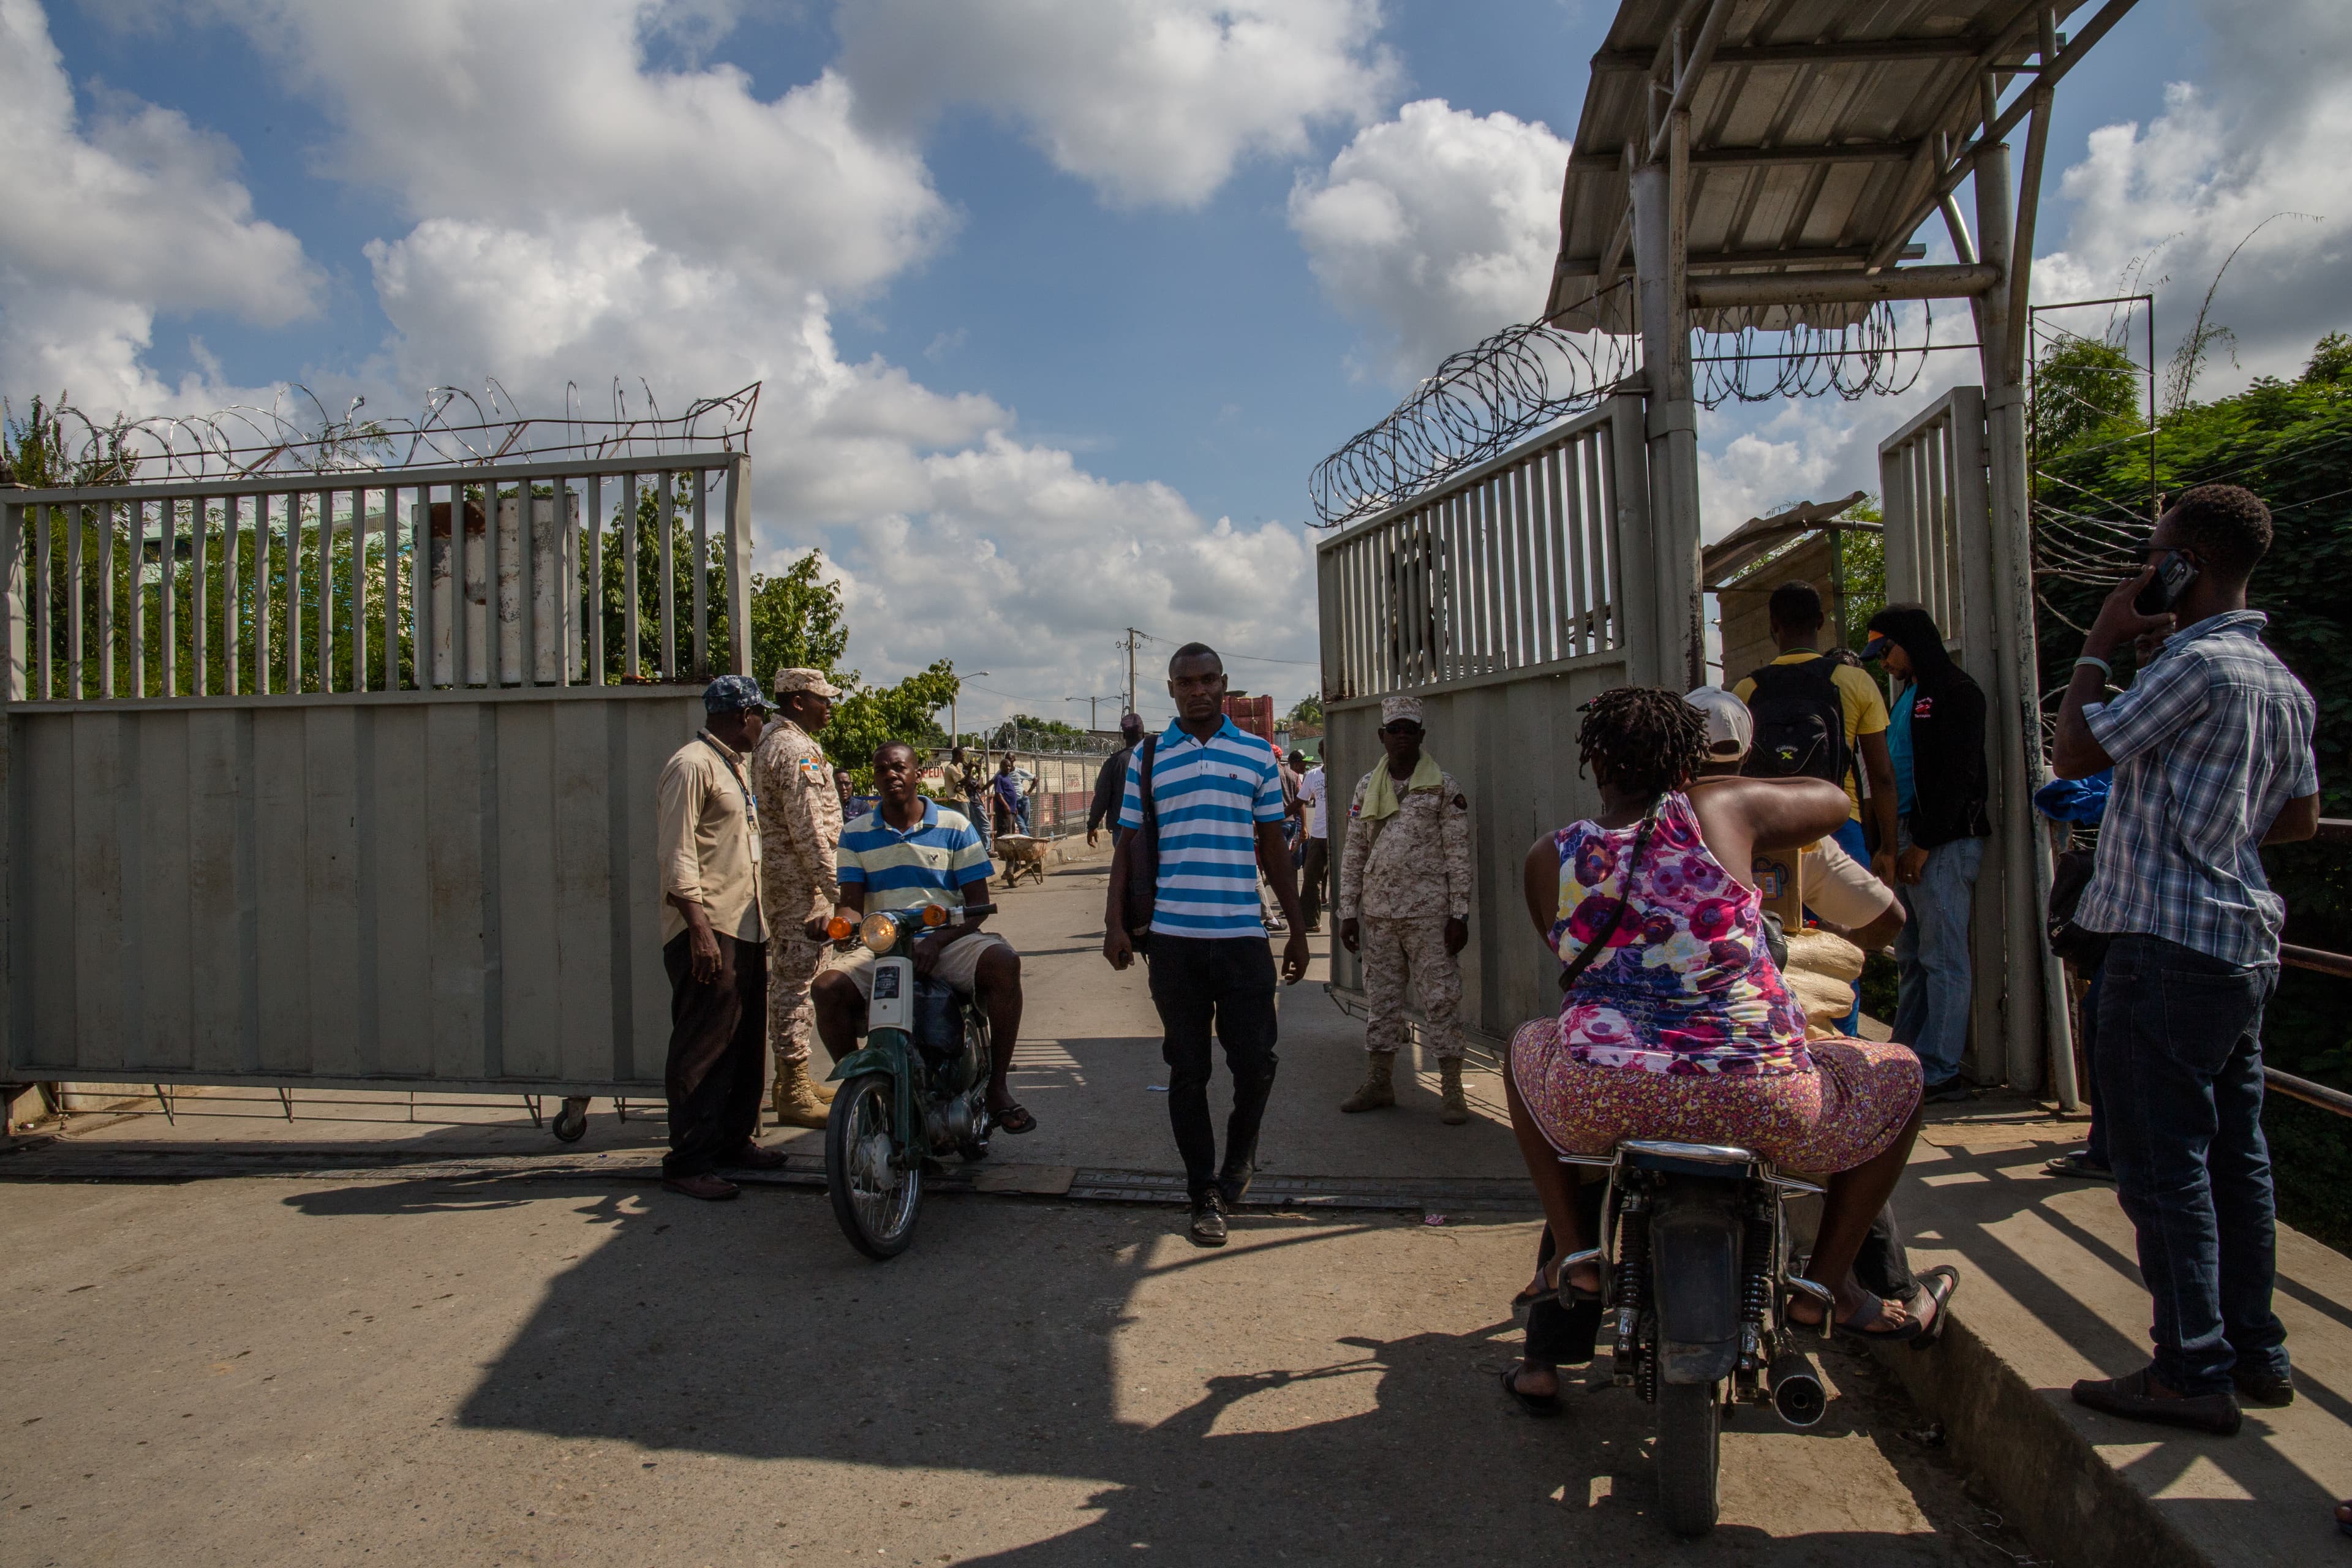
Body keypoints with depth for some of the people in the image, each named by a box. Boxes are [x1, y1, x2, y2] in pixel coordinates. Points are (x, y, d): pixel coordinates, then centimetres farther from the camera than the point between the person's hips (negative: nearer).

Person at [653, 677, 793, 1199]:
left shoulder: (732, 766, 20)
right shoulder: (691, 765, -11)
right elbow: (678, 854, -18)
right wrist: (700, 928, -24)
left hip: (746, 927, 10)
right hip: (708, 931, -10)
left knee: (745, 1043, 15)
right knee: (702, 1049, -6)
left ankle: (734, 1139, 26)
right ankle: (688, 1161, 1)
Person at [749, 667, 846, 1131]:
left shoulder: (770, 744, 17)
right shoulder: (797, 750, -15)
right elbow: (809, 830, -21)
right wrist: (837, 888, -18)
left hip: (779, 876, 11)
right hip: (800, 881, -11)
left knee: (789, 980, 16)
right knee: (796, 983, -6)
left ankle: (793, 1080, 27)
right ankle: (794, 1094, -1)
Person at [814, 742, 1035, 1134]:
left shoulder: (955, 826, 4)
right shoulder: (856, 834, 11)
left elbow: (978, 903, 1)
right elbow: (852, 902, 5)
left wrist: (938, 940, -17)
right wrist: (842, 924, -22)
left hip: (949, 940, -1)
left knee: (1004, 962, -32)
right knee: (828, 987, -27)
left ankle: (997, 1086, -20)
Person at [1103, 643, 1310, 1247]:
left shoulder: (1256, 754, 8)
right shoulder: (1147, 757, 7)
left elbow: (1273, 847, 12)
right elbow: (1127, 844, 8)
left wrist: (1297, 930, 11)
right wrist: (1115, 922, -2)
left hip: (1243, 936, 0)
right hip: (1172, 937, 0)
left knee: (1255, 1061, 0)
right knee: (1187, 1070, 7)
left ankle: (1241, 1152, 30)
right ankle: (1204, 1194, 20)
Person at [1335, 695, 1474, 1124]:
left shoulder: (1443, 786, -1)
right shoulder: (1367, 787, 10)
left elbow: (1458, 855, -3)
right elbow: (1353, 853, 11)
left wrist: (1459, 915, -8)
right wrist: (1348, 912, 6)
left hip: (1428, 913, -4)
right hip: (1378, 913, 4)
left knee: (1441, 1000, -1)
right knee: (1381, 999, 12)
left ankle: (1453, 1092, 7)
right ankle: (1379, 1083, 23)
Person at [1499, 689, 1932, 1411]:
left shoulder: (1549, 860, 7)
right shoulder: (1720, 810, 2)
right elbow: (1833, 801, 20)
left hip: (1600, 1106, 2)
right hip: (1755, 1106, -1)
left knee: (1528, 1043, 37)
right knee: (1900, 1074, 28)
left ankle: (1577, 1255, 30)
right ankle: (1826, 1285, 29)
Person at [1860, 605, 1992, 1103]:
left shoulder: (1954, 691, -7)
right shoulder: (1908, 694, 21)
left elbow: (1958, 776, -14)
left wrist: (1924, 842, -16)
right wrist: (1890, 842, 15)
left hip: (1943, 842, -9)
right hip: (1910, 838, 9)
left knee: (1943, 958, -5)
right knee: (1910, 958, 10)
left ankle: (1939, 1071, -2)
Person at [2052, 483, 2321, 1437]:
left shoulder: (2198, 664, -15)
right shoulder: (2282, 680, 14)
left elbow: (2074, 755, -14)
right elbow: (2301, 816, 20)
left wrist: (2098, 647, -5)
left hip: (2170, 940, -10)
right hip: (2243, 939, 10)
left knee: (2162, 1160, -2)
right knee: (2233, 1152, 15)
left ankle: (2193, 1372, 5)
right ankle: (2256, 1355, 24)